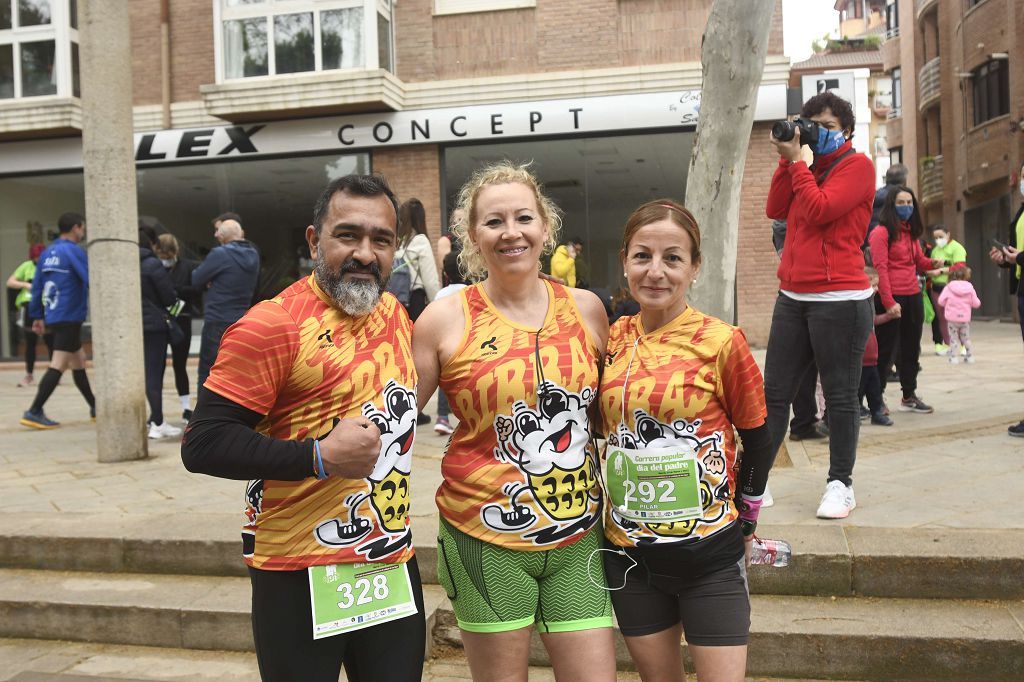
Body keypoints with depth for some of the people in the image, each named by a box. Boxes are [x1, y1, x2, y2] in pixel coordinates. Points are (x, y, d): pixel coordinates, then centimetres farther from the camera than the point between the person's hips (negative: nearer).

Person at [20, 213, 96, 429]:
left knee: (79, 361, 15)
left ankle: (95, 407, 22)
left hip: (53, 317, 9)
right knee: (59, 365, -9)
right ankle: (34, 412, -12)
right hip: (70, 317, -9)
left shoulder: (47, 252, 13)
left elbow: (37, 286, 13)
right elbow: (90, 281, -17)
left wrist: (37, 316, 17)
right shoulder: (73, 251, -9)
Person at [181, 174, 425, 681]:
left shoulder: (396, 315, 6)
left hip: (393, 564, 6)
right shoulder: (273, 325, -15)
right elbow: (202, 445, -17)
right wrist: (320, 456, -23)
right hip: (301, 576, -6)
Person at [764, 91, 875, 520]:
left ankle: (841, 485, 14)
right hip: (793, 296, 7)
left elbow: (819, 210, -15)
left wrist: (796, 161, -7)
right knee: (774, 391, 4)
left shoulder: (857, 165, -2)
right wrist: (788, 159, 3)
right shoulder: (808, 169, 19)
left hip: (839, 299, -7)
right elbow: (776, 210, 7)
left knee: (840, 396, 2)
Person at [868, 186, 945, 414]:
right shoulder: (881, 232, -10)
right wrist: (888, 302, -21)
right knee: (885, 350, -2)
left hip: (913, 297, 8)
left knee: (911, 349, 15)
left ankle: (909, 396, 26)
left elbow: (918, 261, 18)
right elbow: (880, 268, -16)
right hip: (890, 299, -8)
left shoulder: (911, 232, 14)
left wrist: (932, 264, -5)